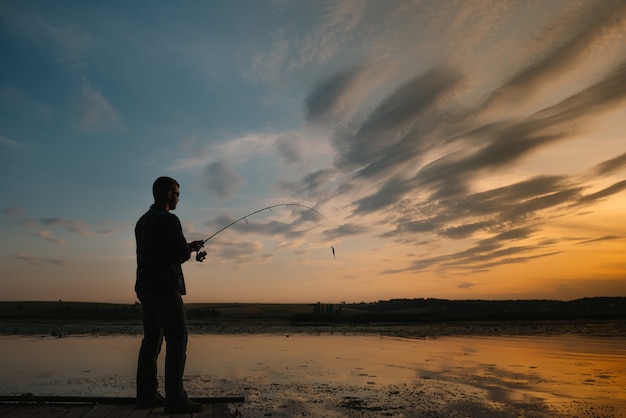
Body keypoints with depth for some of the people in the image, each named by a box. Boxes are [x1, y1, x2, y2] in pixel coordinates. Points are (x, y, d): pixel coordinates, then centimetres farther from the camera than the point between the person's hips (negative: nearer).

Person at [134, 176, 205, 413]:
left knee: (152, 339, 12)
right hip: (164, 286, -9)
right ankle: (175, 399, -10)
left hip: (145, 287, 9)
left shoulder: (143, 221, 17)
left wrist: (188, 247, 21)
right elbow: (182, 255, -13)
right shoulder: (168, 219, -11)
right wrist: (190, 249, 10)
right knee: (177, 339, -8)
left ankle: (146, 395, 14)